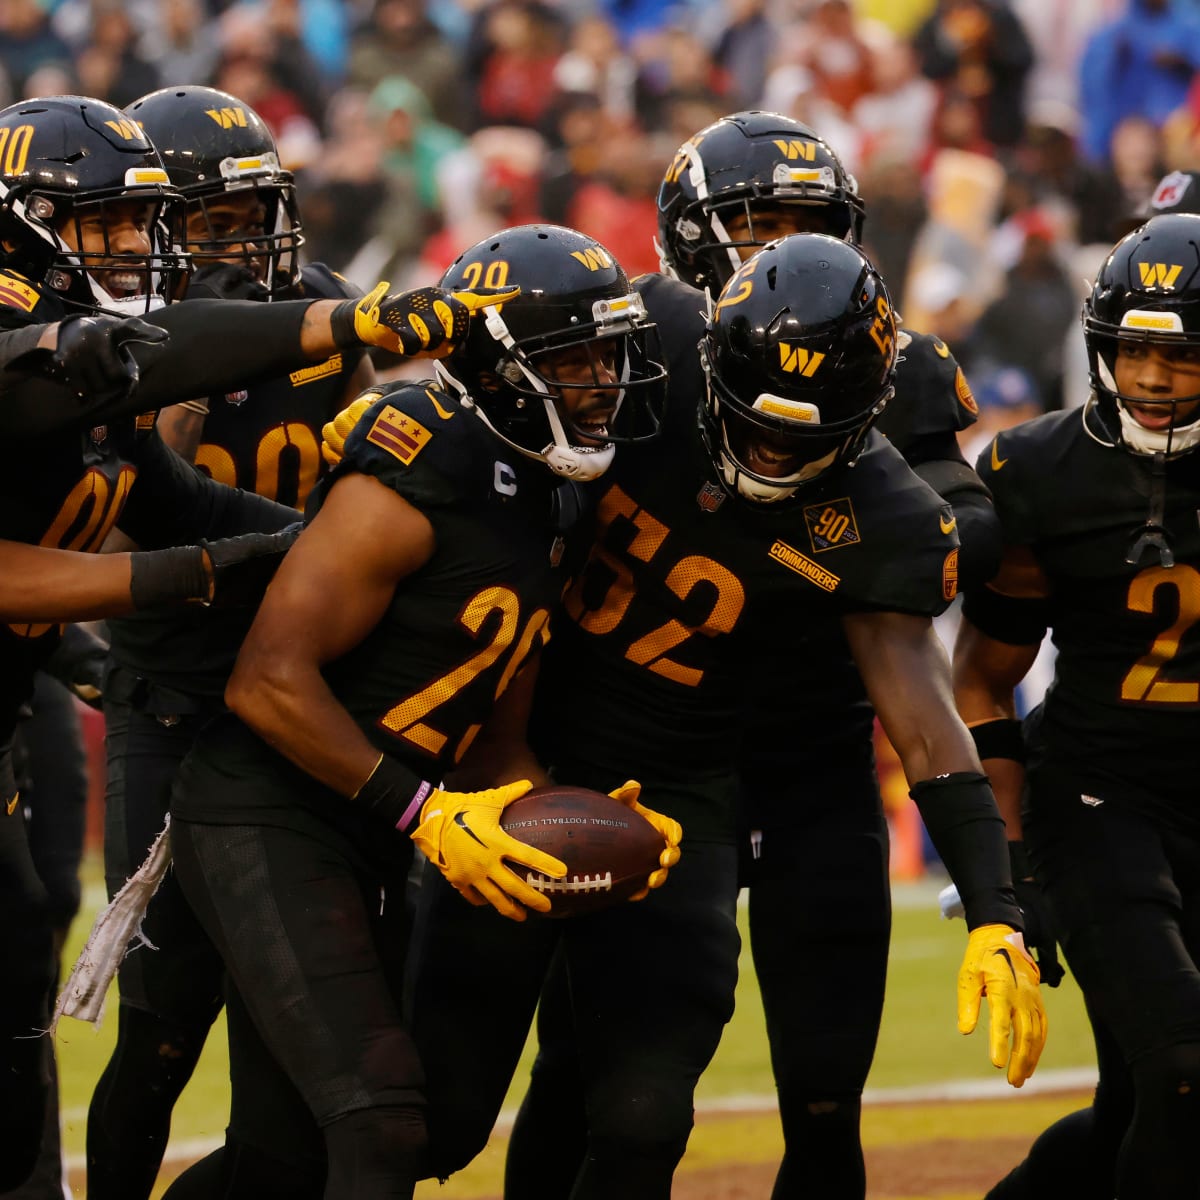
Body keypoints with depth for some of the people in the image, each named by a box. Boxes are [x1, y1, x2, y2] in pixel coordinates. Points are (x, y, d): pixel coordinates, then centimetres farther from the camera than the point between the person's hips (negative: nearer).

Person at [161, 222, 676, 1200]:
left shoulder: (549, 514, 12)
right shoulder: (418, 478, -17)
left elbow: (494, 748, 18)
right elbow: (269, 680, -23)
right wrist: (425, 814, -23)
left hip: (364, 847, 10)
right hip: (265, 817, -10)